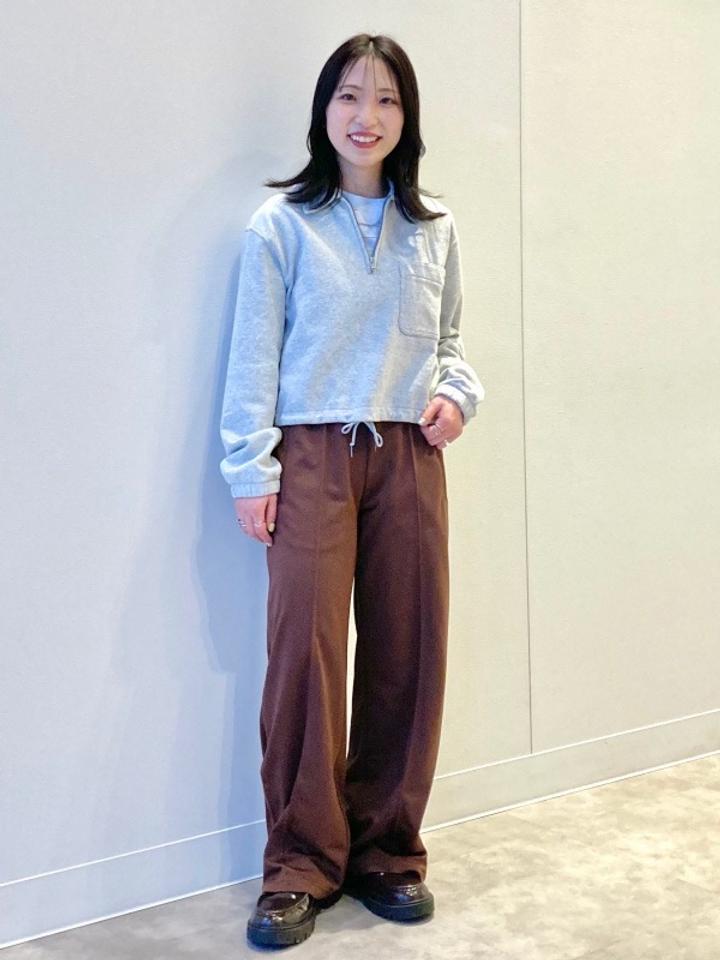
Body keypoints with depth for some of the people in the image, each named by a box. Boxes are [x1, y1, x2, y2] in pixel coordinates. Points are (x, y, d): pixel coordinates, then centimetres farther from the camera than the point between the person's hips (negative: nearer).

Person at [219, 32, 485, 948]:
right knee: (306, 649, -7)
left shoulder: (434, 230, 11)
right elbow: (253, 357, -1)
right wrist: (251, 470, -7)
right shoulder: (281, 225, 0)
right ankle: (302, 863, 8)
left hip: (408, 458, 4)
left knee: (407, 651, 4)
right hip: (311, 457, -3)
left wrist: (457, 394, -2)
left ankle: (387, 847, 20)